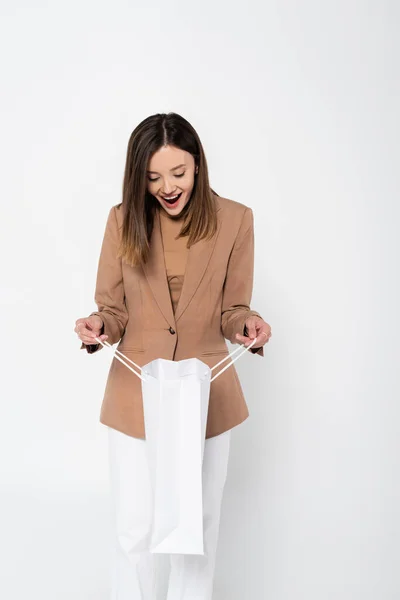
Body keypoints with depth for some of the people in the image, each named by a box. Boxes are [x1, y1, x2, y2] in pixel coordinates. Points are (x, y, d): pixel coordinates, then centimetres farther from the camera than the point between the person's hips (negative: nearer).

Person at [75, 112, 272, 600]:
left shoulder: (234, 220, -6)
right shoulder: (123, 219, -5)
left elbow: (232, 309, 1)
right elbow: (112, 308, 0)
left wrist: (247, 326, -22)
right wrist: (98, 328, -22)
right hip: (136, 395, 0)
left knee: (199, 524, 17)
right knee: (134, 529, 9)